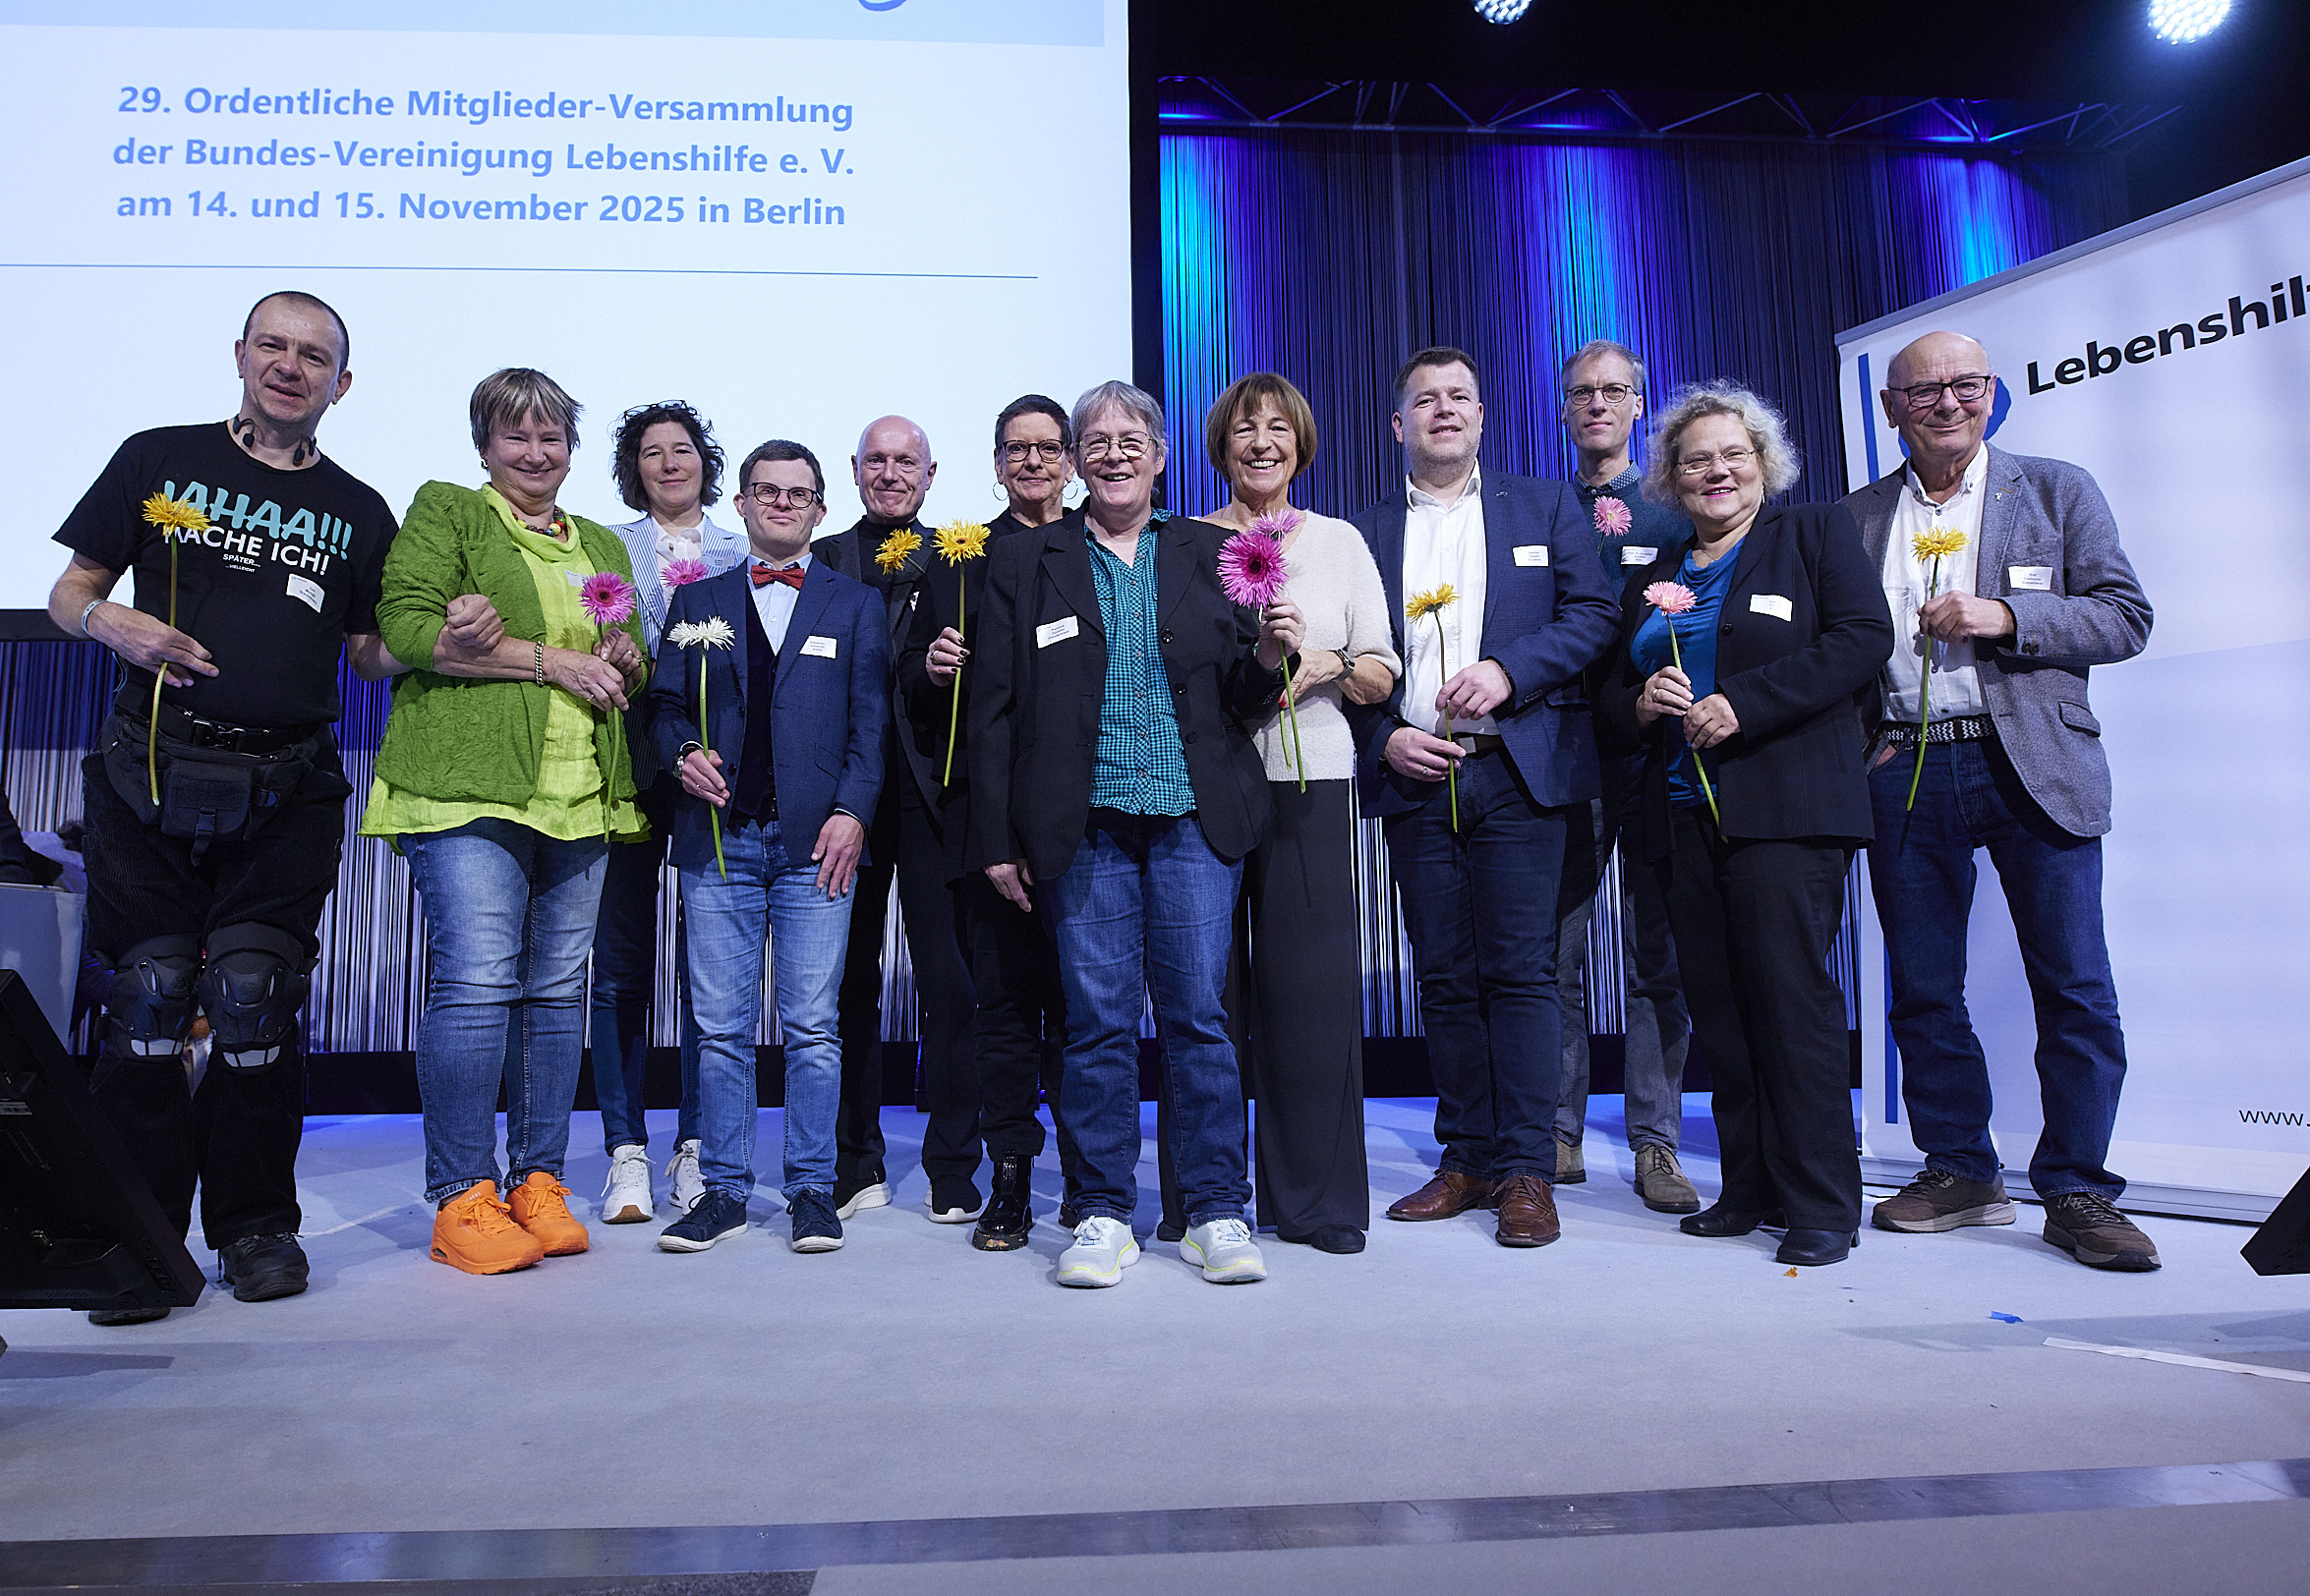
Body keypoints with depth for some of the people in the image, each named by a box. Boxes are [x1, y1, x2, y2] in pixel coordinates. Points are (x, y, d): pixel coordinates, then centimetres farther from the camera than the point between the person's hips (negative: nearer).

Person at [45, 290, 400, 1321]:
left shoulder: (358, 512, 12)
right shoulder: (158, 461, 10)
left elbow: (371, 654, 14)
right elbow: (70, 592, 14)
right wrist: (111, 623, -9)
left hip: (286, 791, 0)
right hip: (151, 776, 0)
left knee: (254, 1001, -1)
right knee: (148, 997, -1)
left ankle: (256, 1227, 13)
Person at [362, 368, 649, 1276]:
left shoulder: (602, 546, 24)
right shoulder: (444, 513, 9)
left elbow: (633, 670, 27)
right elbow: (406, 628, -6)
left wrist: (624, 658, 2)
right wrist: (552, 660, -9)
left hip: (580, 795, 5)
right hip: (469, 786, -5)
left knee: (558, 988, 5)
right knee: (476, 982, -11)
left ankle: (538, 1182, 14)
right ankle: (462, 1199, -1)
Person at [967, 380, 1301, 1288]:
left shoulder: (1208, 552, 13)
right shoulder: (1024, 564, 10)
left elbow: (1239, 699, 12)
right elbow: (994, 710, 6)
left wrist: (1268, 654, -10)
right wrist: (997, 838, 0)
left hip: (1195, 820, 1)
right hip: (1085, 828, 0)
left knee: (1198, 1014, 1)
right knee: (1098, 1020, 2)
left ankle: (1216, 1214, 12)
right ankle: (1105, 1215, 15)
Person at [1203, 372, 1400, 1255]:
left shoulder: (1340, 541, 14)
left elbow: (1382, 676, 10)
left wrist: (1329, 664, -10)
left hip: (1307, 776, 1)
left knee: (1312, 982, -3)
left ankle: (1316, 1198, 9)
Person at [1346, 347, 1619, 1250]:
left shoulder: (1545, 506, 13)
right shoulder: (1366, 532, 15)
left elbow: (1594, 615, 3)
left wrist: (1507, 668, -12)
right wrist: (1383, 737, -4)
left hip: (1519, 771, -2)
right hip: (1415, 777, 2)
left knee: (1519, 971, -4)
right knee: (1443, 978, 5)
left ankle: (1527, 1170, 3)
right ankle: (1468, 1159, 15)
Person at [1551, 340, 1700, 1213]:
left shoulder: (1676, 510, 11)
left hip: (1654, 747, -1)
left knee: (1658, 953, 1)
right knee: (1555, 950, 3)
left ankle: (1656, 1145, 9)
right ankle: (1559, 1133, 14)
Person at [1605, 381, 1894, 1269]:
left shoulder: (1817, 533, 8)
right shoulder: (1653, 579, 21)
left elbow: (1862, 638, -6)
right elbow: (1615, 698, 21)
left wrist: (1744, 704, -14)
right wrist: (1642, 702, -3)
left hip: (1785, 804, -5)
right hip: (1684, 813, 5)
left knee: (1790, 991, -10)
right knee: (1716, 1003, 4)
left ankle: (1822, 1203, -2)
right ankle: (1750, 1188, 14)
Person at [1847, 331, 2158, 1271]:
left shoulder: (2058, 492, 8)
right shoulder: (1857, 518, 13)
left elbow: (2126, 619, 1)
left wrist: (2003, 617, -12)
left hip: (2032, 767, -1)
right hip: (1905, 771, 2)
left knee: (2074, 989, -2)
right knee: (1923, 990, 5)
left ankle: (2077, 1192, 9)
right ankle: (1960, 1173, 18)